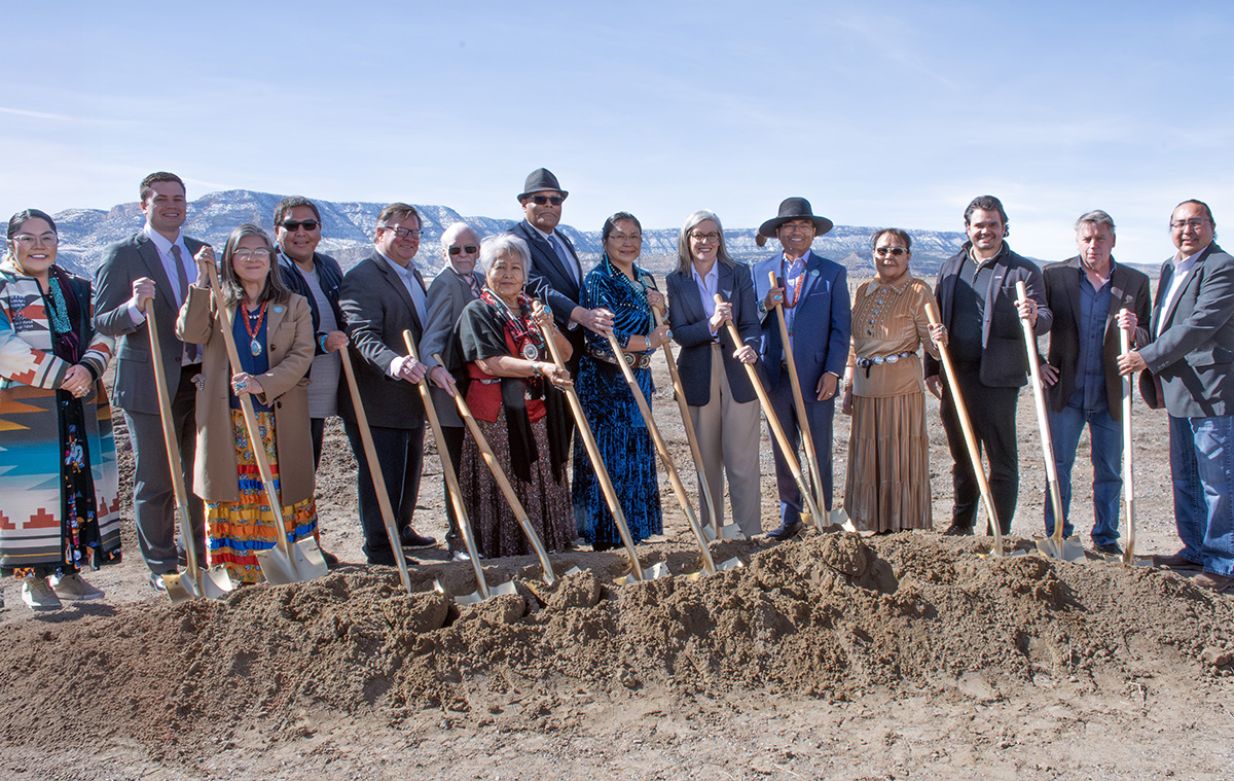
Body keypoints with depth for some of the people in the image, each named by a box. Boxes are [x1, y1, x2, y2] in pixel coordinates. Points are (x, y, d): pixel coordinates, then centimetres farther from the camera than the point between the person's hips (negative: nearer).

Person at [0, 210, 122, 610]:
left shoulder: (78, 288, 13)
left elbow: (103, 333, 6)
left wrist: (88, 368, -15)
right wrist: (62, 374, -18)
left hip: (82, 410, 5)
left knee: (80, 485, 8)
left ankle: (68, 571, 21)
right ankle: (33, 578, 11)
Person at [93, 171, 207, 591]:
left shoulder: (201, 251, 12)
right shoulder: (122, 255, -5)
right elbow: (102, 322, -8)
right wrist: (135, 307, -28)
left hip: (201, 380, 5)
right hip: (150, 383, -5)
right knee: (155, 481, 4)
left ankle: (196, 554, 29)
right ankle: (162, 565, 18)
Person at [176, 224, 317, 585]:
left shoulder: (294, 306, 8)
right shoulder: (216, 302, 10)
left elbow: (302, 356, -4)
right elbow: (190, 333, -9)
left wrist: (263, 383, -18)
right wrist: (202, 281, -13)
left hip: (279, 423, 0)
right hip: (228, 425, 1)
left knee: (282, 500, 1)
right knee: (233, 504, 2)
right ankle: (236, 577, 11)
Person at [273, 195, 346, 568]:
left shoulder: (329, 267, 12)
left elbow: (341, 320, 25)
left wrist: (344, 342, 10)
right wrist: (322, 342, -23)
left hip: (320, 390, 8)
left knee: (308, 467, 15)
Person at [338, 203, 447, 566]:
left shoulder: (414, 275, 15)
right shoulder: (361, 278, -17)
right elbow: (364, 335, -31)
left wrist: (432, 365, 17)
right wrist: (393, 362, -48)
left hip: (411, 399, 9)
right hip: (376, 402, -9)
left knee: (409, 471, 21)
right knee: (381, 478, -1)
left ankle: (400, 529, 39)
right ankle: (380, 549, 13)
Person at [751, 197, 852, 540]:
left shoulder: (832, 273, 3)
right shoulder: (760, 271, 10)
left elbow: (841, 327, 0)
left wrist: (832, 372, -10)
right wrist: (765, 306, -11)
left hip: (816, 378, -2)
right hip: (776, 377, 3)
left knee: (819, 454, 4)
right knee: (783, 453, 10)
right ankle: (790, 517, 22)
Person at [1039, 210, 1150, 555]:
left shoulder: (1135, 282, 4)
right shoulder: (1054, 275, 0)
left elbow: (1148, 338, 6)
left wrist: (1133, 332, -16)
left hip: (1110, 394, 1)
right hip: (1066, 391, -1)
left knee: (1110, 470, 9)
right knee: (1059, 466, 5)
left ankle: (1106, 538, 22)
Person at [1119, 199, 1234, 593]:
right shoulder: (1170, 268, 15)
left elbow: (1199, 325, -23)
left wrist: (1147, 357, -19)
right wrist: (1157, 375, 11)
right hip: (1180, 392, 9)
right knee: (1185, 478, 17)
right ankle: (1196, 550, 29)